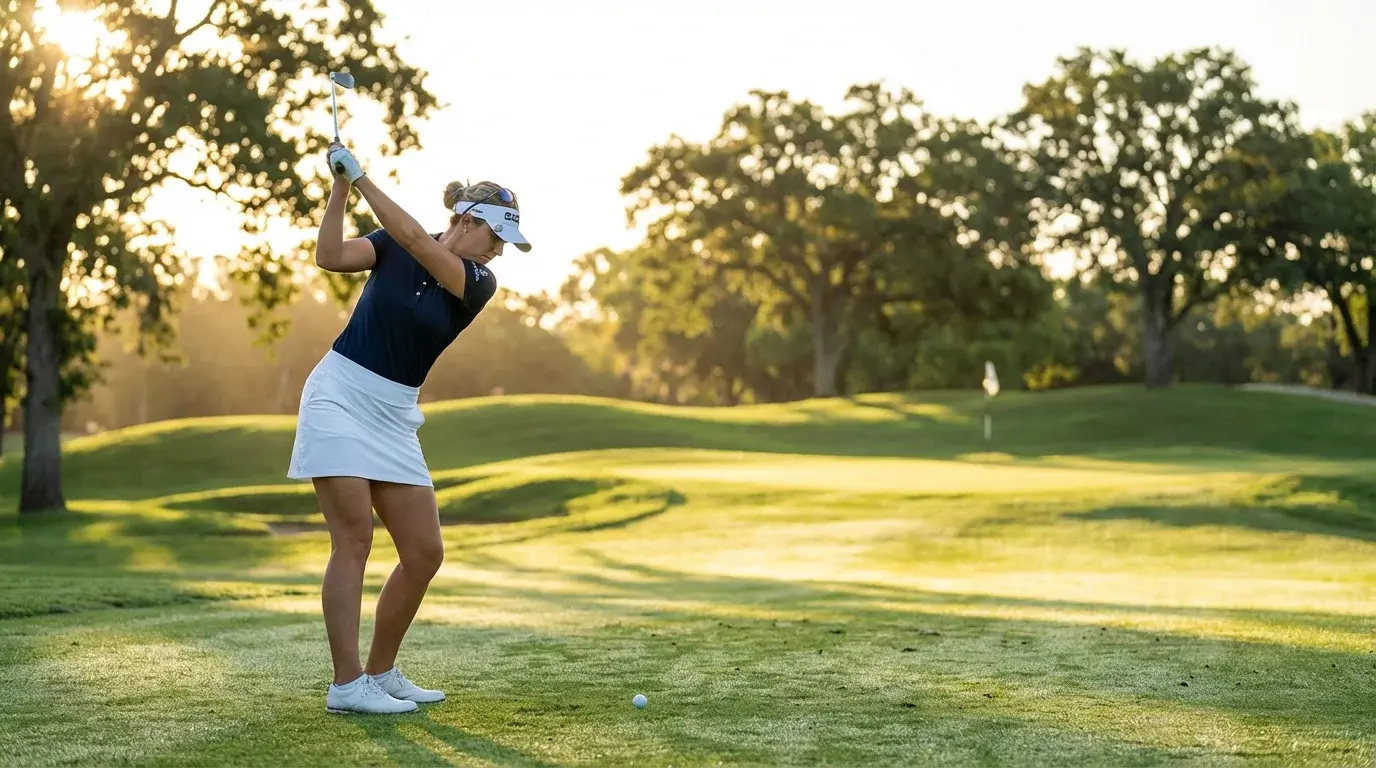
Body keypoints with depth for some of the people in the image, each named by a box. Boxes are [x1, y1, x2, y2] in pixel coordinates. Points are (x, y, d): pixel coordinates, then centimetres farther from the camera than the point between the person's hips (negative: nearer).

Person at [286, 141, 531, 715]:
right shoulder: (392, 247, 0)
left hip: (395, 418, 4)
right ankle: (346, 685, -10)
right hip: (340, 397, -4)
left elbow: (415, 240, -17)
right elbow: (331, 257, -16)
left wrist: (360, 175, -22)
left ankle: (380, 673, 15)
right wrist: (340, 187, -24)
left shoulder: (479, 284, -1)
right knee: (354, 541, -12)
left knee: (425, 553, 0)